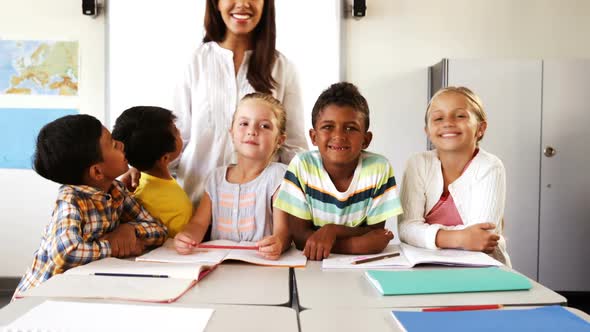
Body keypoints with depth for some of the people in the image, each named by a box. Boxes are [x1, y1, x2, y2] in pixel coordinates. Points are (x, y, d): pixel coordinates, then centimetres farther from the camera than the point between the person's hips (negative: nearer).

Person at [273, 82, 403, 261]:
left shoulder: (379, 168, -11)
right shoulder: (302, 165, -12)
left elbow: (377, 232, -5)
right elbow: (299, 236, -12)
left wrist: (332, 230, -22)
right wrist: (362, 242, -21)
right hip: (312, 263, -2)